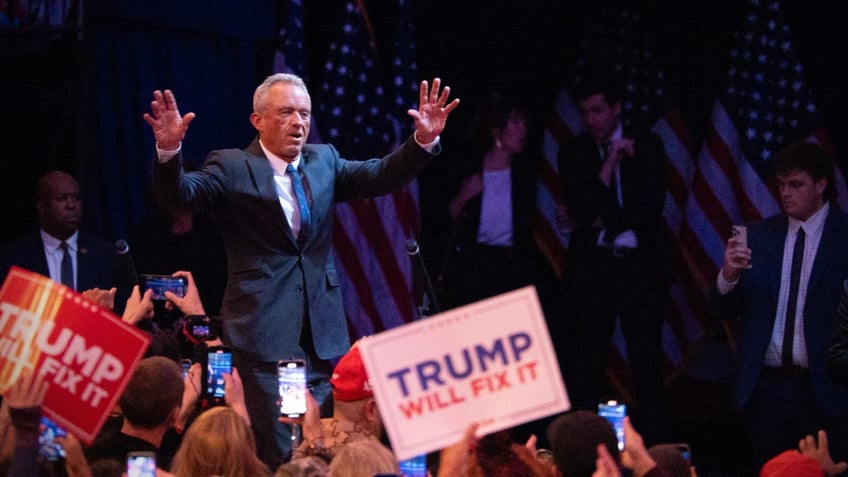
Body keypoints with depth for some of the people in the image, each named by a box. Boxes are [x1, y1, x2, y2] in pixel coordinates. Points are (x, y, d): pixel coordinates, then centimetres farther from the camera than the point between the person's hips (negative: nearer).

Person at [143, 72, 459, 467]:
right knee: (280, 456, -5)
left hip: (324, 333, 5)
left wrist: (424, 140, -13)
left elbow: (381, 175, 4)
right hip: (265, 335, -5)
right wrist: (169, 151, -36)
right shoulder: (232, 168, -2)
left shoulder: (323, 160, 13)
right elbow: (178, 193, -16)